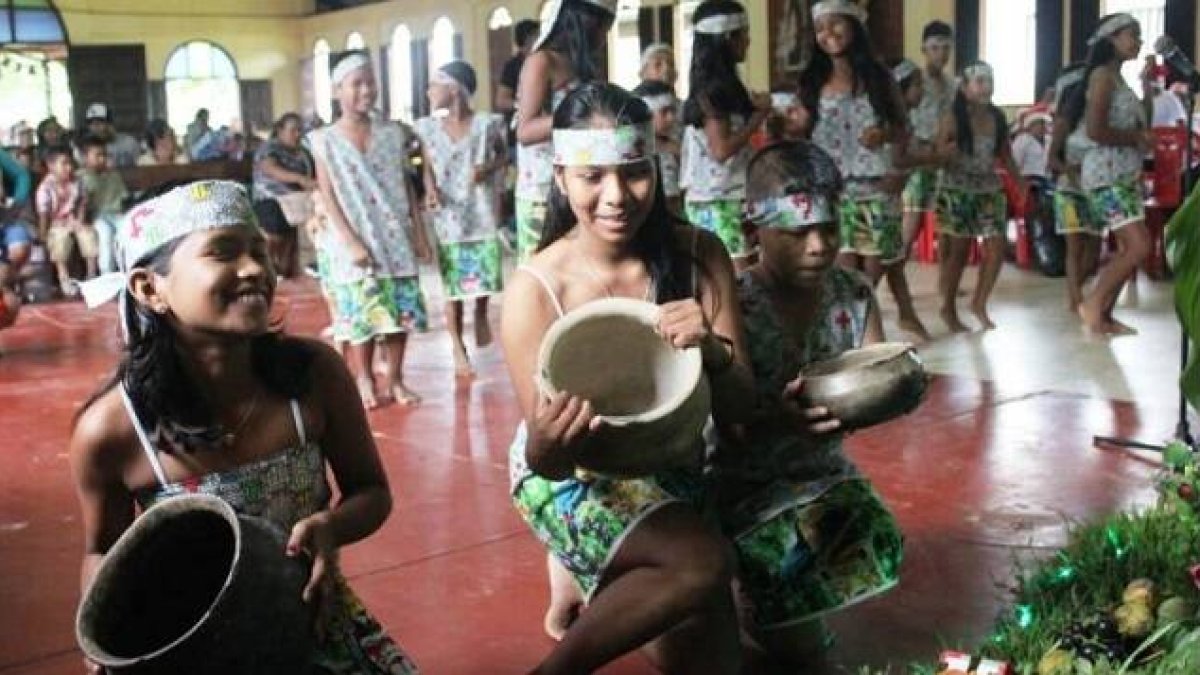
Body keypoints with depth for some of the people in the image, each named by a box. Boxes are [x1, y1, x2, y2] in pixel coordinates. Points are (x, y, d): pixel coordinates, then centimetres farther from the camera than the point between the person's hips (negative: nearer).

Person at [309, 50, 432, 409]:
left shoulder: (392, 134, 5)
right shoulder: (325, 141, -3)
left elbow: (407, 187, 8)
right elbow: (329, 198, -6)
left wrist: (419, 234, 4)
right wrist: (352, 242, -13)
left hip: (396, 239, 3)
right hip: (354, 243, -3)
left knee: (401, 309, 4)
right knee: (361, 312, 0)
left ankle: (395, 379, 18)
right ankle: (364, 380, 17)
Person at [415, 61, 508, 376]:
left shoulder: (487, 124, -5)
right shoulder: (427, 128, 1)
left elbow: (503, 155, 8)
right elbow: (427, 169, 7)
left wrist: (488, 168, -12)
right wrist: (430, 191, -13)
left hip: (481, 213, -1)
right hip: (447, 216, 1)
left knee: (485, 274, 5)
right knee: (452, 285, 2)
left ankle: (481, 316, 39)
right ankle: (458, 349, 13)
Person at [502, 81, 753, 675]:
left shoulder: (698, 255, -12)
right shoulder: (534, 288, -20)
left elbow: (737, 409, -12)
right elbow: (547, 463, -17)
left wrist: (713, 352, -33)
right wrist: (548, 442, -41)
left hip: (672, 467, 3)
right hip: (573, 477, -3)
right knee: (701, 565, -27)